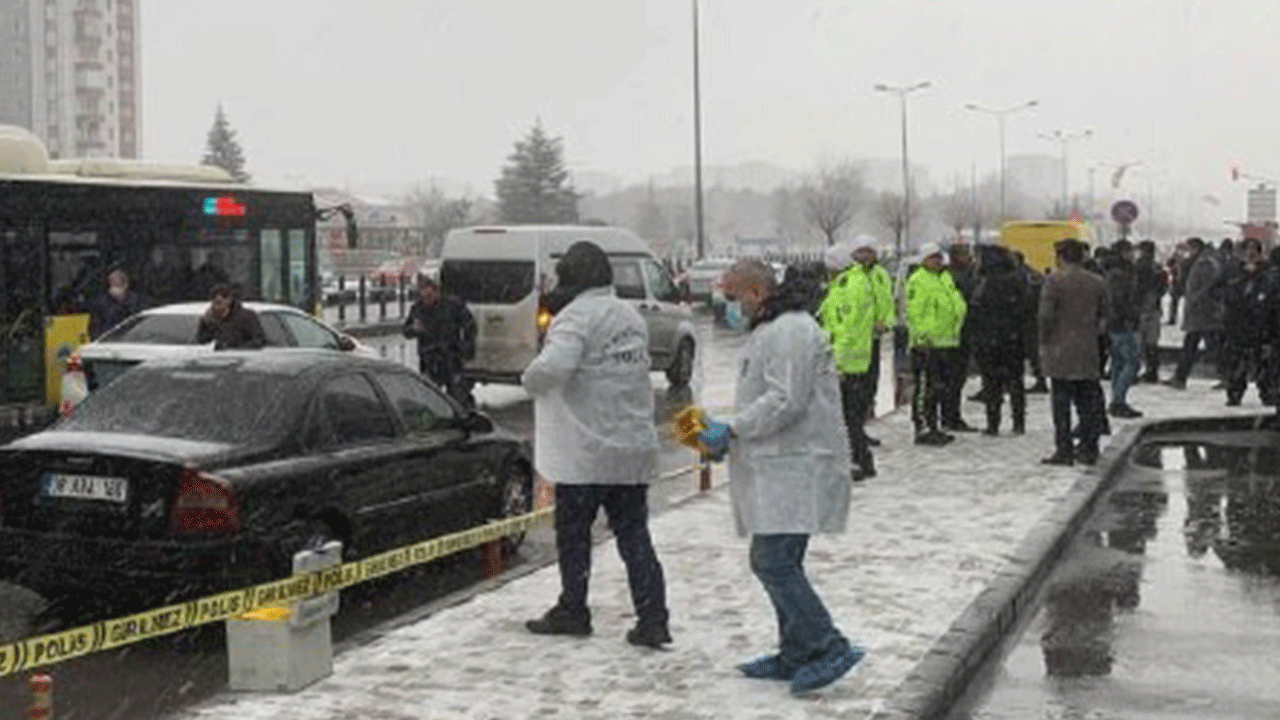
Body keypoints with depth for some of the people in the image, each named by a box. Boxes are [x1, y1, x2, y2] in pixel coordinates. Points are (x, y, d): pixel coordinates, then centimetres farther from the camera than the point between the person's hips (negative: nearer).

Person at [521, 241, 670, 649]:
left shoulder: (577, 316, -15)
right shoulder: (633, 317, 12)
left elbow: (554, 366, -29)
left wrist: (530, 379, -10)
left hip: (585, 450, -7)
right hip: (634, 447, 7)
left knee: (573, 532, 9)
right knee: (634, 534, 8)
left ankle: (572, 611, 20)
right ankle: (652, 619, 2)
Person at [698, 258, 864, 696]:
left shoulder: (789, 332, -14)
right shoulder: (770, 332, 22)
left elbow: (786, 401, -24)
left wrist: (731, 431, -17)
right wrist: (724, 440, 14)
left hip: (796, 469, -11)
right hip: (783, 468, 11)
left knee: (772, 562, -15)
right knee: (780, 564, 14)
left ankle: (830, 648, -13)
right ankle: (795, 655, 22)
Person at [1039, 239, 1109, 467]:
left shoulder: (1054, 280, -10)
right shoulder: (1097, 282, 6)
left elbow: (1046, 315, -12)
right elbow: (1102, 314, 12)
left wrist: (1044, 343, -2)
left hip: (1060, 351, -5)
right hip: (1088, 352, 5)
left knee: (1061, 403, -1)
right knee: (1088, 402, 11)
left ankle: (1064, 450, -2)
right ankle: (1088, 448, 15)